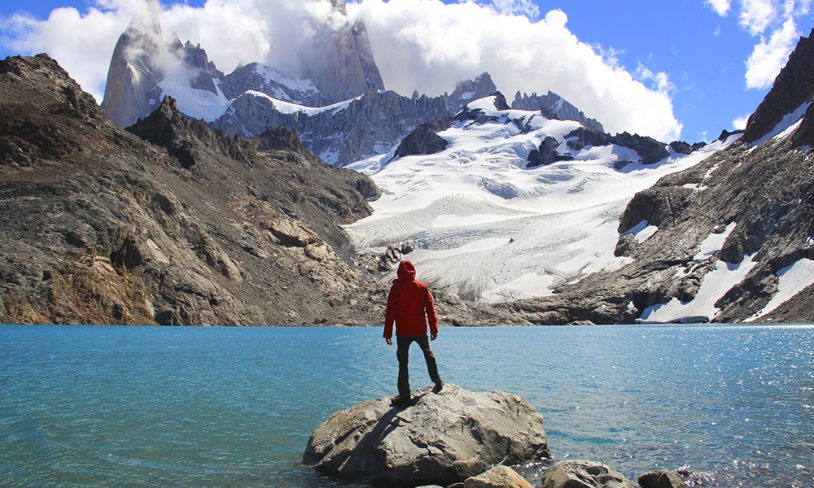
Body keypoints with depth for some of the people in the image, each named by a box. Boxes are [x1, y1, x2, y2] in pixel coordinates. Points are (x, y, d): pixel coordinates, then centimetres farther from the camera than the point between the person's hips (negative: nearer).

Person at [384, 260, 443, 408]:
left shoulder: (396, 288, -10)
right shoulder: (423, 287, -1)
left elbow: (390, 312, -10)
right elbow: (430, 309, 2)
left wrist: (388, 333, -5)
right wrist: (434, 329, 9)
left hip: (403, 332, -3)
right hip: (420, 330, 3)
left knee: (403, 362, 4)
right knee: (428, 354, 25)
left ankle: (404, 396, 4)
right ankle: (438, 383, 35)